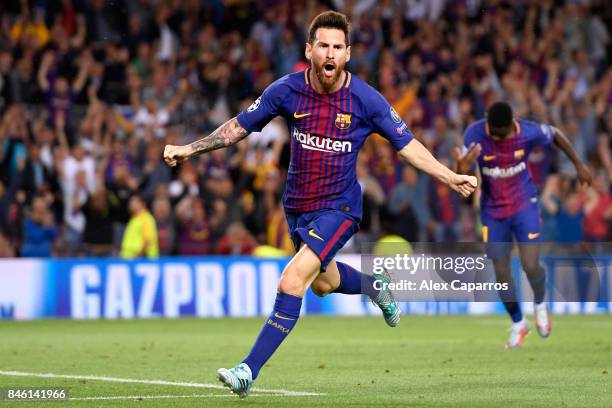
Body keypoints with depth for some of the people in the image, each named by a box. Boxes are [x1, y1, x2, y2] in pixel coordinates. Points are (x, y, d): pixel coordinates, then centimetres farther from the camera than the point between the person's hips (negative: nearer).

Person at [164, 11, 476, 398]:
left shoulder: (366, 99, -15)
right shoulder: (287, 91, -9)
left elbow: (407, 144, -6)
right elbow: (239, 126, 4)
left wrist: (451, 177, -14)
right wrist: (189, 149, -1)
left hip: (338, 207, -5)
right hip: (297, 205, 5)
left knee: (292, 283, -20)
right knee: (324, 283, 24)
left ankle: (249, 370, -17)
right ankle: (376, 285, 57)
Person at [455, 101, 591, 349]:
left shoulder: (529, 132, -21)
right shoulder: (475, 134, -22)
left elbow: (555, 135, 3)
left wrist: (579, 165, 11)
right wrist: (462, 170, -48)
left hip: (524, 205, -1)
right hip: (493, 211, 1)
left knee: (531, 265, -12)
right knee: (501, 272, 4)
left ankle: (540, 305, 22)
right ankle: (518, 324, 27)